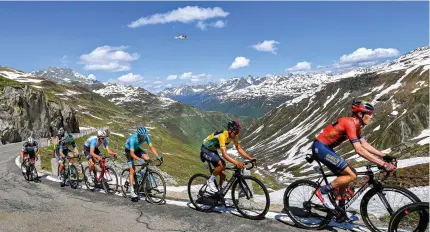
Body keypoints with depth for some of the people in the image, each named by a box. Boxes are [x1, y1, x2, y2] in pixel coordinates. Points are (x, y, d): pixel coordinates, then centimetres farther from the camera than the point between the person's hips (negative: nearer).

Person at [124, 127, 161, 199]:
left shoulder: (146, 137, -26)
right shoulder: (132, 139, -39)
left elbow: (151, 147, -20)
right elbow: (132, 153, -40)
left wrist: (158, 156, -33)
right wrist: (139, 159, -55)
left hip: (137, 149, 5)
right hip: (129, 150, -5)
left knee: (147, 159, -21)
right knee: (132, 170, -14)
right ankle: (132, 191, -10)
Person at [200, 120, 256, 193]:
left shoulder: (233, 135, -12)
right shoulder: (222, 136, -36)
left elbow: (239, 148, -5)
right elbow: (224, 154, -44)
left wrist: (250, 158, -16)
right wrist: (236, 163, -54)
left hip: (213, 150, 8)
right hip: (205, 150, -8)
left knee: (222, 174, 3)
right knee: (221, 165, -29)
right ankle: (210, 181, -8)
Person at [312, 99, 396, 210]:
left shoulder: (356, 124, 10)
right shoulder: (350, 123, -20)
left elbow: (364, 144, 15)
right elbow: (359, 150, -27)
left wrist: (384, 156, 8)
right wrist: (383, 164, -27)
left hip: (326, 148, 10)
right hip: (320, 147, -10)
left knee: (346, 175, 14)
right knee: (352, 175, -11)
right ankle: (323, 191, -1)